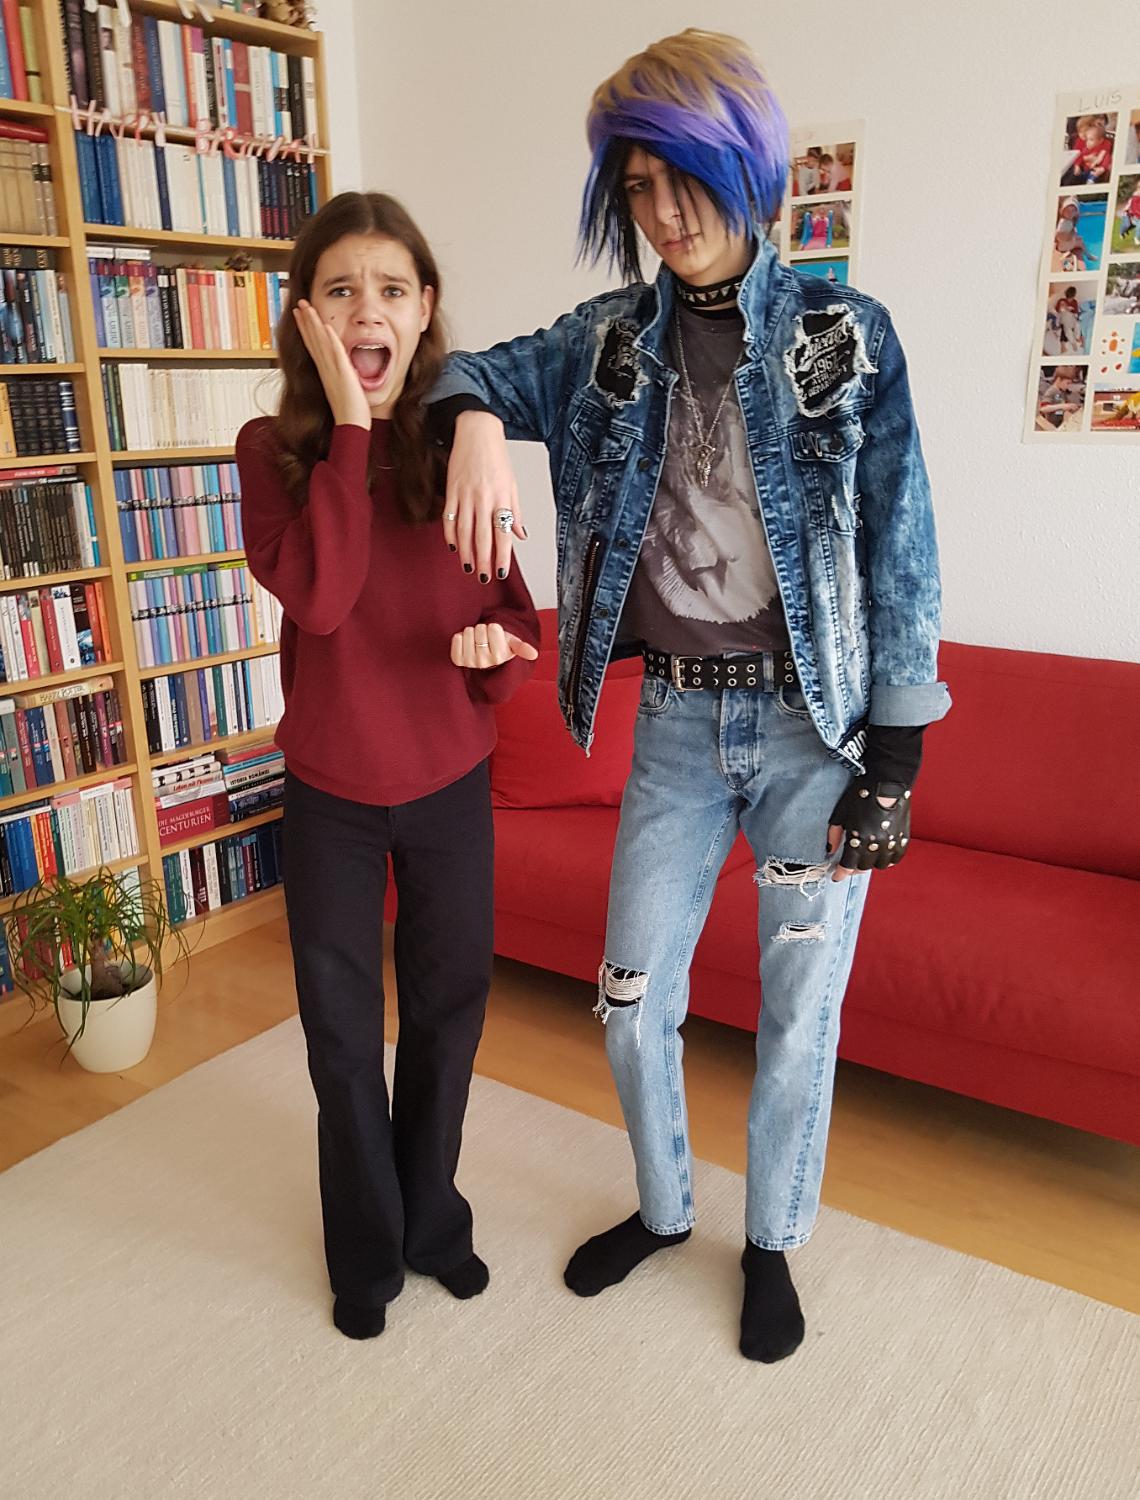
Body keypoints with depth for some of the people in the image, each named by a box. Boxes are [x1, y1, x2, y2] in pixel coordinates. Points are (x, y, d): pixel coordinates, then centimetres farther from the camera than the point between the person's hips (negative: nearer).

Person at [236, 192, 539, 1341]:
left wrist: (497, 646, -22)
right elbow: (319, 597, -25)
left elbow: (512, 606, 1)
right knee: (342, 1028, 14)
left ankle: (432, 1218, 43)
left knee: (447, 1009, 16)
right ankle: (368, 1251, 39)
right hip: (331, 789, -1)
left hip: (450, 781, 1)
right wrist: (350, 428, -24)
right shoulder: (275, 448, -9)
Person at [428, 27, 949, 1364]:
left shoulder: (843, 332, -4)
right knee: (630, 1000, 11)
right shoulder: (612, 343, 5)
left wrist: (893, 762, -9)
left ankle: (771, 1242, 36)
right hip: (675, 720, 3)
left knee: (799, 1011, 10)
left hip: (817, 722, -2)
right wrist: (474, 419, -16)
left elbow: (899, 550, -6)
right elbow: (478, 373, 11)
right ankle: (662, 1207, 40)